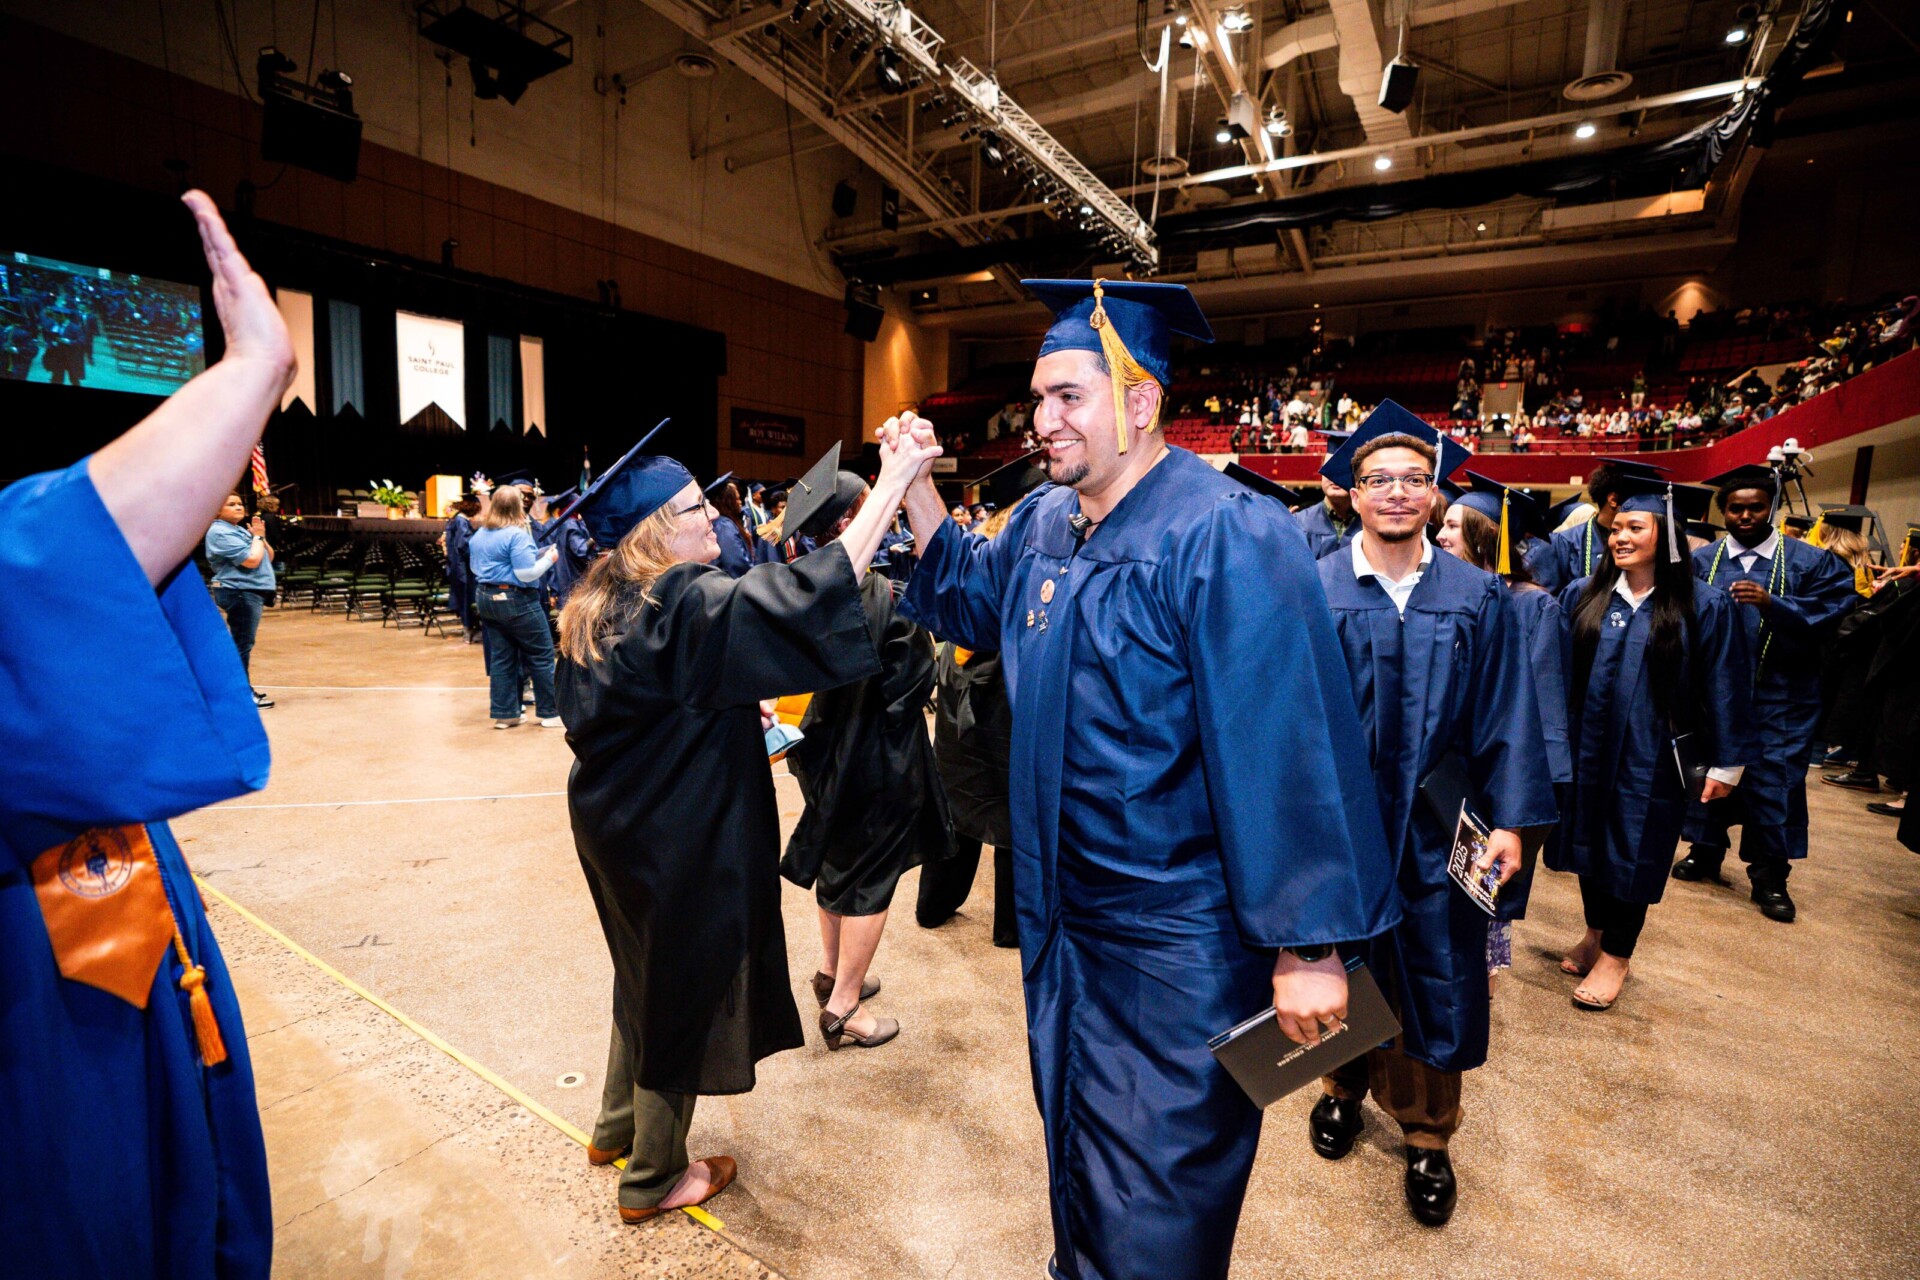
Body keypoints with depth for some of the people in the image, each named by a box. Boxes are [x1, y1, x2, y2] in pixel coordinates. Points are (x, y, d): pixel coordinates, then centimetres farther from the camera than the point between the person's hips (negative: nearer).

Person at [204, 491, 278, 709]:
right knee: (242, 643, -8)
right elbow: (251, 560, -21)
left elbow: (269, 557, 16)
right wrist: (258, 537, -7)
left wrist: (261, 536, 2)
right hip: (239, 591, -10)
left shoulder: (241, 530, 17)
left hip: (252, 592, 10)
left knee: (241, 642, 17)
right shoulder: (220, 532, -12)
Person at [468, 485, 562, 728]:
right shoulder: (517, 534, -17)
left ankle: (504, 714, 14)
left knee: (501, 658, 11)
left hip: (485, 598, 8)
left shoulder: (478, 534, 10)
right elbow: (527, 573, -20)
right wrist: (548, 558, -6)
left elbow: (475, 567, 21)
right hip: (515, 601, -8)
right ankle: (550, 713, 7)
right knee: (542, 656, 3)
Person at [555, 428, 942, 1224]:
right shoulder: (689, 606, -25)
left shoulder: (599, 608, 3)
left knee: (647, 975, 28)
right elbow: (809, 595, -36)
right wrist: (892, 481, -33)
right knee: (685, 991, 12)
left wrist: (730, 712, 11)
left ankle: (618, 1127, 48)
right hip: (678, 844, -9)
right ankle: (654, 1178, 33)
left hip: (618, 824, 9)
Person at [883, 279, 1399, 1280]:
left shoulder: (1224, 538, -21)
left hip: (1177, 939, -7)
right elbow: (971, 603, 19)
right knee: (1073, 1133, 28)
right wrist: (917, 488, 5)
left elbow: (1290, 747, -22)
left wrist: (1306, 946, -19)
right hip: (1062, 913, 7)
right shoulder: (1045, 522, 2)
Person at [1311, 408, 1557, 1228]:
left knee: (1435, 981, 11)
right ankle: (1346, 1085, 42)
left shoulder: (1480, 600, 0)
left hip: (1435, 829, 1)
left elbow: (1506, 718, 0)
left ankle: (1428, 1136, 33)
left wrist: (1509, 821, -6)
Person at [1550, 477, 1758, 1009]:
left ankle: (1616, 955, 24)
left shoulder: (1705, 606, -8)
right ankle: (1596, 932, 34)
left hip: (1652, 755, -3)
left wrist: (1727, 763, -4)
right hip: (1587, 748, 3)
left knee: (1632, 849, 7)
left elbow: (1725, 687, -5)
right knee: (1590, 841, 14)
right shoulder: (1582, 596, 0)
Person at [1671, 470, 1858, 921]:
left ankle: (1770, 878, 15)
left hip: (1778, 699, -1)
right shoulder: (1703, 560, 5)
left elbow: (1826, 616, -10)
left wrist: (1771, 603, -25)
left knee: (1773, 781, 2)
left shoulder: (1811, 562, 1)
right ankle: (1705, 852, 28)